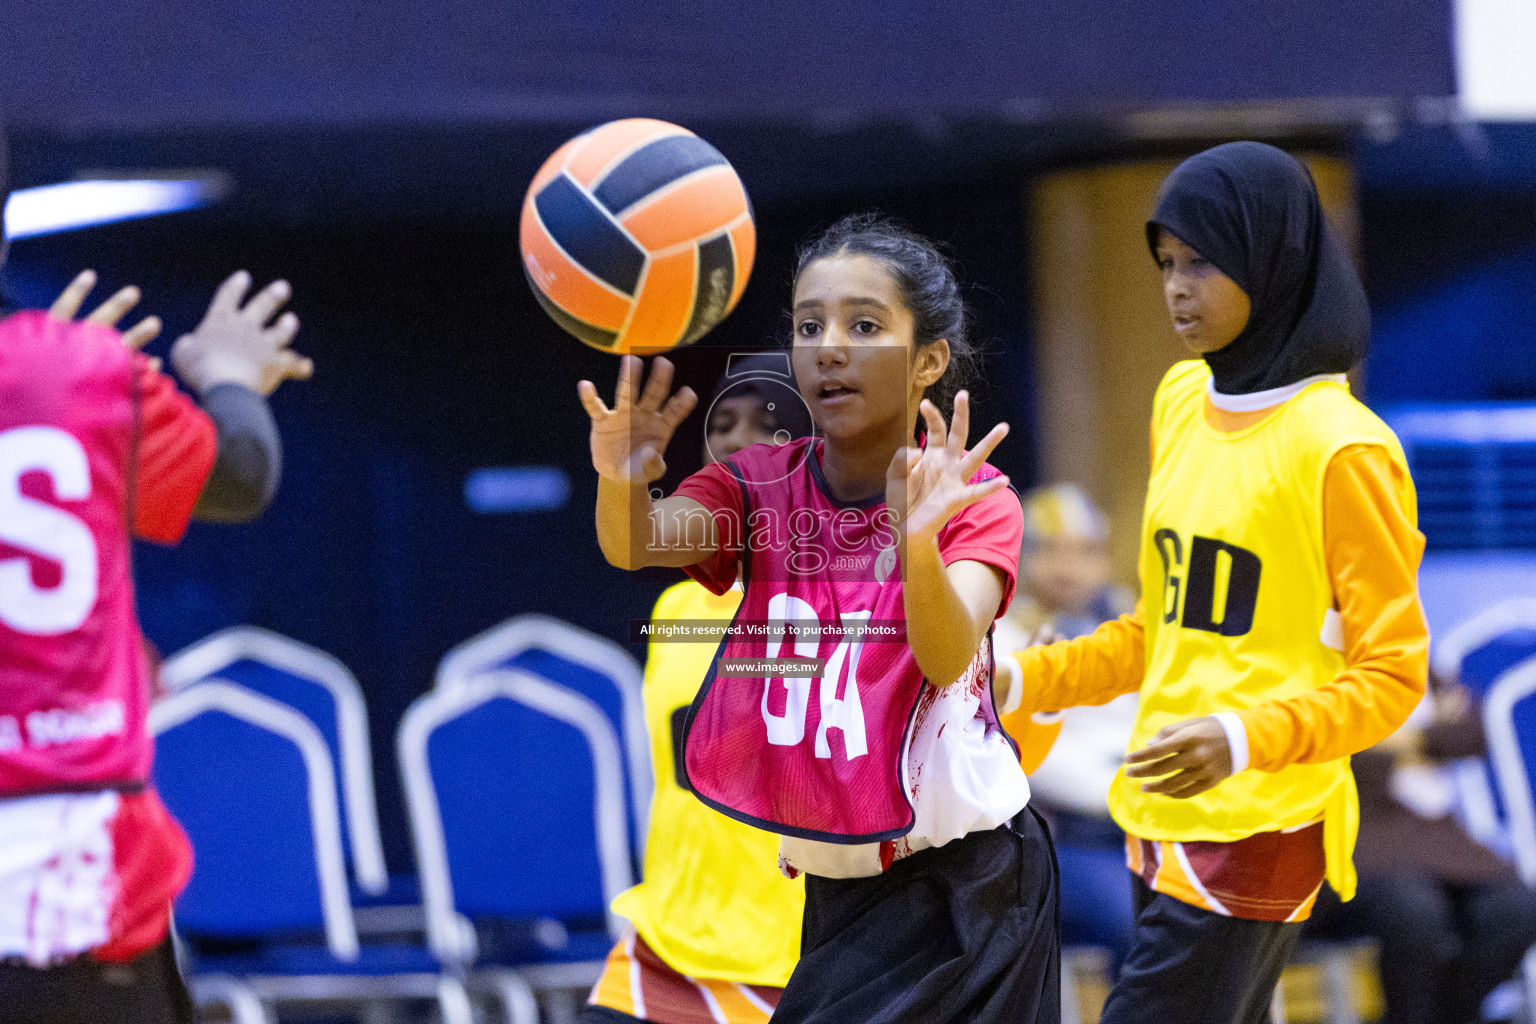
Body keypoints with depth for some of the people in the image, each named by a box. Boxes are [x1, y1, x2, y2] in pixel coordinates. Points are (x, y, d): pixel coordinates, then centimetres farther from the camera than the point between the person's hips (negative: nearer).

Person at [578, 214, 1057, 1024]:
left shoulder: (974, 503, -9)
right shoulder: (759, 486, 0)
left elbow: (948, 657, -27)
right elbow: (639, 542, -19)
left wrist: (918, 542, -47)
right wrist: (622, 486, -42)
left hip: (962, 888, -5)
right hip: (836, 888, 5)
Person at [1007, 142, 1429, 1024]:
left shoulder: (1339, 447, -11)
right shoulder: (1182, 401, 12)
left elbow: (1394, 675, -11)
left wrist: (1245, 739, -26)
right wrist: (1025, 681, 12)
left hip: (1261, 831, -8)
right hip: (1162, 819, 8)